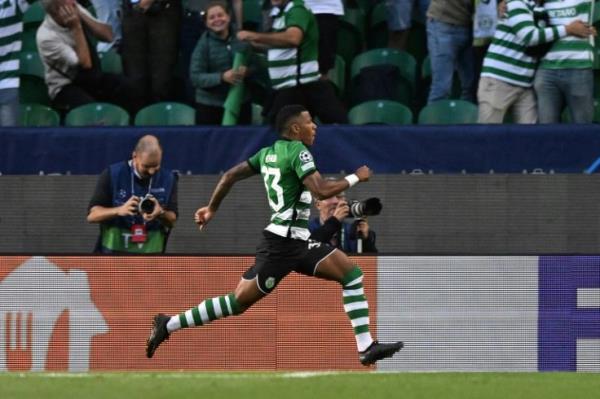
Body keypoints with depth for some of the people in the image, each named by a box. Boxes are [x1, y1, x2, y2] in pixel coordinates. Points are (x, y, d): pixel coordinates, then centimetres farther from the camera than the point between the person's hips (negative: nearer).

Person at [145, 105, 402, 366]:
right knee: (239, 301, -8)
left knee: (352, 275, 4)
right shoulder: (298, 151, -12)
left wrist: (211, 208, 27)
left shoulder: (268, 153, 14)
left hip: (298, 243, 10)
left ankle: (366, 348, 0)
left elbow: (231, 175, 17)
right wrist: (355, 178, -8)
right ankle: (168, 325, -1)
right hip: (282, 243, -10)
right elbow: (321, 191, -22)